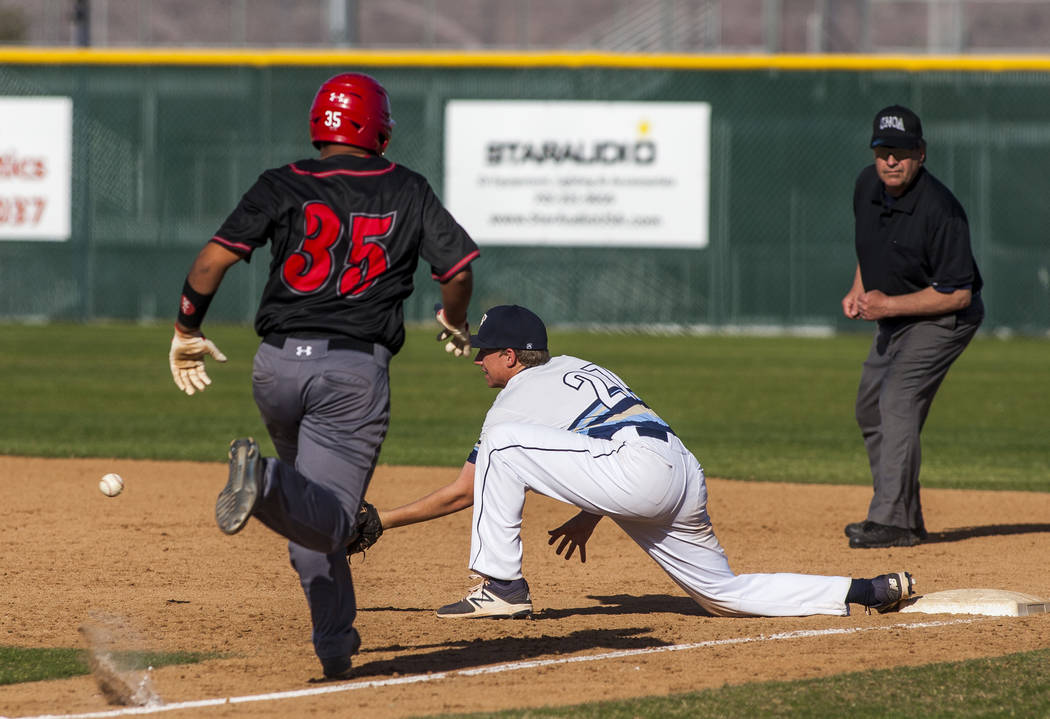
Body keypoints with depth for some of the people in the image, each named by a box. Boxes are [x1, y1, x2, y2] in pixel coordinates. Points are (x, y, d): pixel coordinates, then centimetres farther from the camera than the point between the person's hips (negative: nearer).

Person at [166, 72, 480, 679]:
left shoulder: (283, 186, 6)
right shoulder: (408, 191, 8)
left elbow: (212, 260, -3)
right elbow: (458, 268, 5)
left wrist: (186, 333, 11)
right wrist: (456, 324, 26)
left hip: (278, 364, 3)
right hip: (356, 372, -2)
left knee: (314, 513, 20)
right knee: (328, 519, -10)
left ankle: (336, 641, 12)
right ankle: (268, 485, -41)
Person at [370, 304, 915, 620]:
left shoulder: (517, 402, 6)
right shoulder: (576, 367, 30)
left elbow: (459, 493, 6)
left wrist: (382, 521, 13)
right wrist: (589, 516, 34)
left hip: (639, 472, -9)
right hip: (686, 478, 9)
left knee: (503, 446, -7)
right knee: (723, 593, 17)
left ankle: (501, 587, -10)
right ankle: (867, 592, 9)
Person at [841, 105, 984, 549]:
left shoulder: (939, 210, -29)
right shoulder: (868, 186, -5)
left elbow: (958, 294, -26)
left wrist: (888, 305, -27)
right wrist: (858, 291, 2)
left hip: (943, 317, -9)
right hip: (892, 316, 9)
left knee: (898, 400, -24)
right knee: (870, 409, 12)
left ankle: (892, 521, -28)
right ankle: (906, 518, 21)